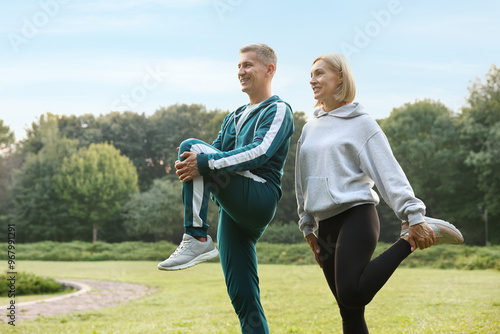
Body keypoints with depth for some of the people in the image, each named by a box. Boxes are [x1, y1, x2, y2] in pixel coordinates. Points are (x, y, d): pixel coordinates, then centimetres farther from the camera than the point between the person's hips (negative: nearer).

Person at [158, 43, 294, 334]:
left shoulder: (278, 110, 3)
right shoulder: (234, 119, 28)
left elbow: (260, 153, -15)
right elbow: (215, 153, 17)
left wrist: (204, 162, -23)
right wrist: (188, 166, -7)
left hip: (259, 196, -7)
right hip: (235, 211, 7)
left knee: (192, 147, -19)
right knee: (243, 298, 1)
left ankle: (197, 239, -24)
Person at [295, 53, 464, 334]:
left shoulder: (361, 123, -1)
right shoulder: (310, 129, 17)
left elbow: (390, 172, -8)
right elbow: (304, 181, 22)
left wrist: (414, 216, -15)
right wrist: (308, 227, 20)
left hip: (356, 216, -6)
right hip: (326, 226, 6)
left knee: (351, 294, -26)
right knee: (349, 311, 3)